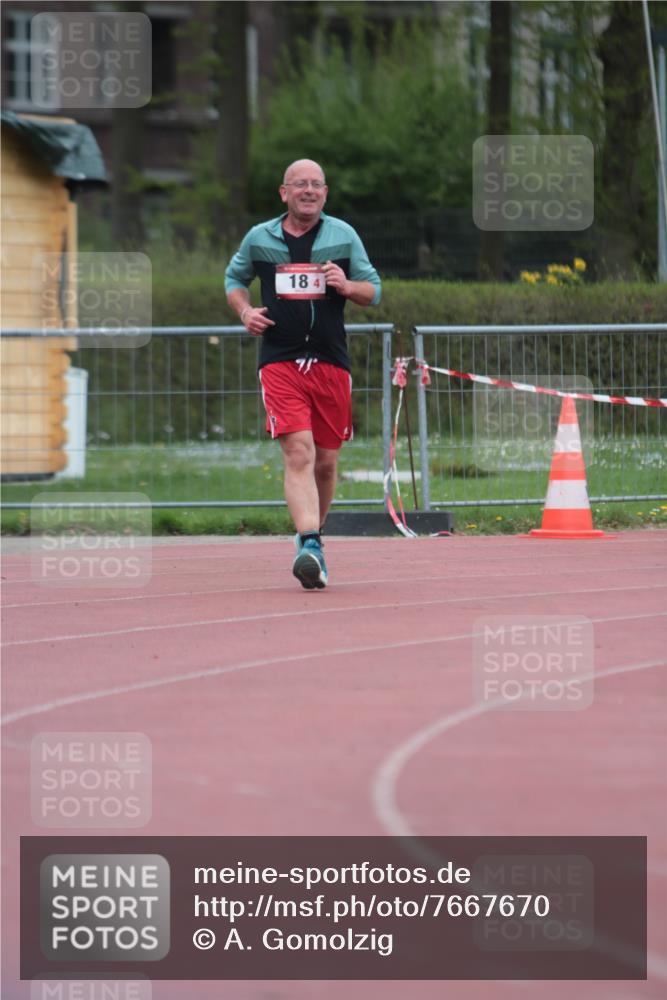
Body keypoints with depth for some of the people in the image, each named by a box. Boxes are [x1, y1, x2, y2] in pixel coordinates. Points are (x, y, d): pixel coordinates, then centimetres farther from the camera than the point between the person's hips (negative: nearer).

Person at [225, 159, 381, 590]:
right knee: (298, 453, -18)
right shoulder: (259, 239, 7)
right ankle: (310, 545, -28)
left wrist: (347, 286, -10)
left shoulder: (343, 236, 7)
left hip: (332, 363, 2)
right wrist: (245, 311, 3)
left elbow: (374, 291, 12)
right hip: (280, 361, -2)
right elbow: (234, 278, 23)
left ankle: (313, 535, 29)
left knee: (326, 461, 8)